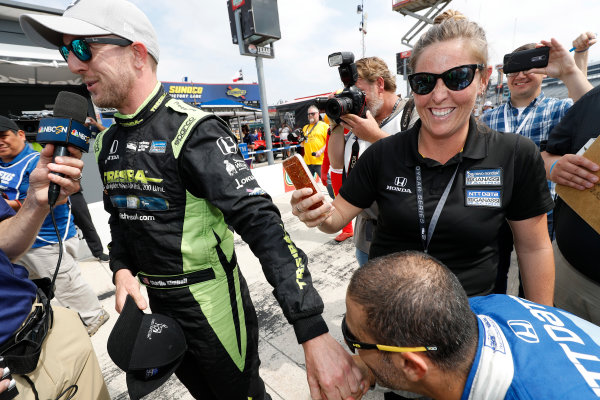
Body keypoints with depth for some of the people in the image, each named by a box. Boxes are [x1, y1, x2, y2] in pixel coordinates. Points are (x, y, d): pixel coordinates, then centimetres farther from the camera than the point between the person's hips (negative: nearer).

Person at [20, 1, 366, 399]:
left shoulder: (193, 132, -21)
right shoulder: (108, 143, 4)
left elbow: (261, 223, -31)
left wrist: (313, 332, -36)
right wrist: (122, 270, -3)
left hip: (211, 302, -7)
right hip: (154, 301, 7)